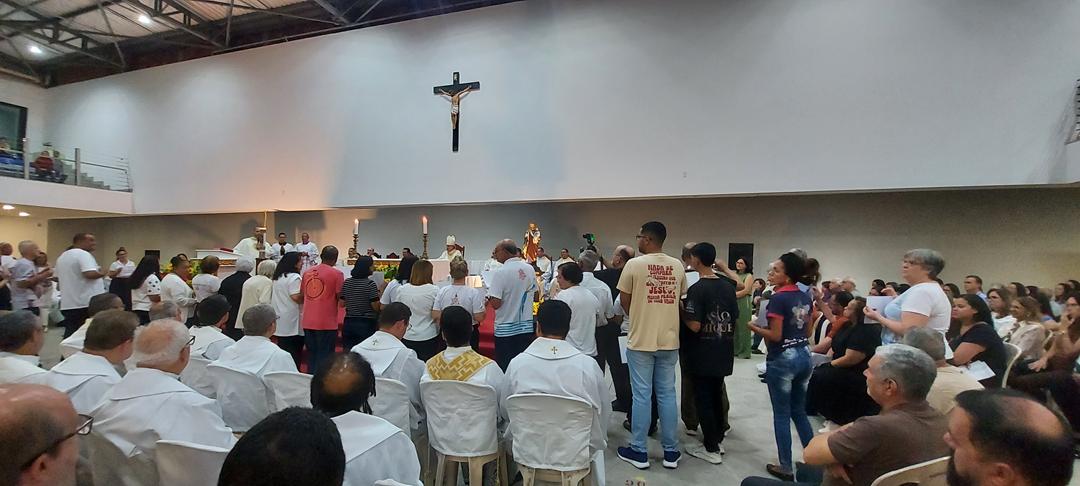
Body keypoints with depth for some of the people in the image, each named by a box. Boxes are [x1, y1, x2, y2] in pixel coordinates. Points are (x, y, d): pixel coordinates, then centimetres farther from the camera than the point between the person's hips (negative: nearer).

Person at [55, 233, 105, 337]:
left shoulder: (62, 256, 17)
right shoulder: (83, 254, -13)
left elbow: (57, 277, 25)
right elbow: (90, 274, -28)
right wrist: (101, 274, -9)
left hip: (68, 304, 9)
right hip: (87, 303, -8)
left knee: (70, 334, 9)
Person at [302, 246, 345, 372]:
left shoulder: (307, 272, 8)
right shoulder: (337, 274, -9)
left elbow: (302, 294, 16)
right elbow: (340, 297, -10)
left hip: (308, 322, 5)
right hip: (327, 323, -5)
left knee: (311, 355, 16)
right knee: (324, 357, 2)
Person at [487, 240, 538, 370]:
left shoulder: (500, 272, -17)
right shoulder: (529, 269, 0)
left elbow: (496, 304, -20)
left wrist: (489, 296, 0)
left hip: (506, 330, -5)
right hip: (526, 327, 5)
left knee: (505, 368, 7)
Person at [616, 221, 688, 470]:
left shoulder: (634, 264, -10)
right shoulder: (677, 266, 2)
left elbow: (624, 301, -3)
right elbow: (679, 298, 10)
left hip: (641, 340, -4)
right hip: (669, 340, 4)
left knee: (642, 396, 5)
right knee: (667, 395, 12)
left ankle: (639, 451, 14)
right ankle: (671, 451, 20)